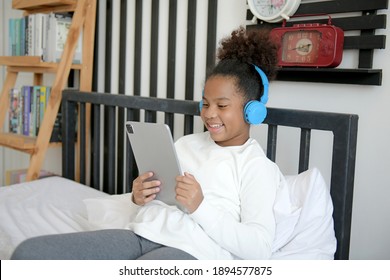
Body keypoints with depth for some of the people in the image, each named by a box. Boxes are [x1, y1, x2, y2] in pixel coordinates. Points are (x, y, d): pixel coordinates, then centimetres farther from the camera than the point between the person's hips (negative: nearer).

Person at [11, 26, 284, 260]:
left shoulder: (258, 166, 3)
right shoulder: (185, 144, 22)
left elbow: (260, 248, -8)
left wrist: (200, 207, -16)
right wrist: (137, 198, -2)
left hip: (191, 251, -6)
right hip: (139, 234, 7)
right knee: (30, 252, -15)